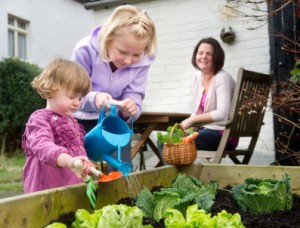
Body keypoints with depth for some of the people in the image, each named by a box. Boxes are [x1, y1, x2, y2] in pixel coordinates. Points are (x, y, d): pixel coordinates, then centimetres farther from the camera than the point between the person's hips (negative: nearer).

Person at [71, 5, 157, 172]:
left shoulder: (143, 61, -20)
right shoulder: (86, 50, -28)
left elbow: (135, 99, -19)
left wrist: (129, 110, -44)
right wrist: (94, 98, -46)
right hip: (83, 120, -1)